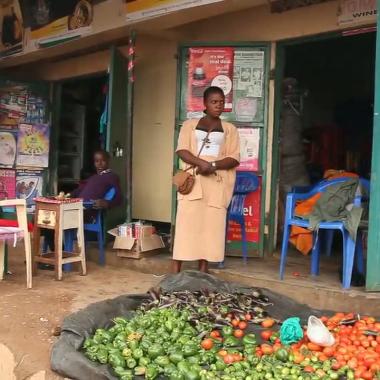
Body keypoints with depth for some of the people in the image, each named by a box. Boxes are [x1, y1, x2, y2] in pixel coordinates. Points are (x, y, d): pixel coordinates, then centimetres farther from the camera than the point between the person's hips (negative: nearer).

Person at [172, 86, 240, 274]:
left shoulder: (230, 129, 12)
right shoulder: (190, 125, 12)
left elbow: (234, 158, 2)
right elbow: (182, 150, -1)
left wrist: (213, 165, -16)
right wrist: (202, 163, -19)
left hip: (217, 184, 1)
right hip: (193, 180, -1)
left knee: (211, 226, -1)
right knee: (186, 224, -5)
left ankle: (203, 270, 7)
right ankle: (175, 271, 0)